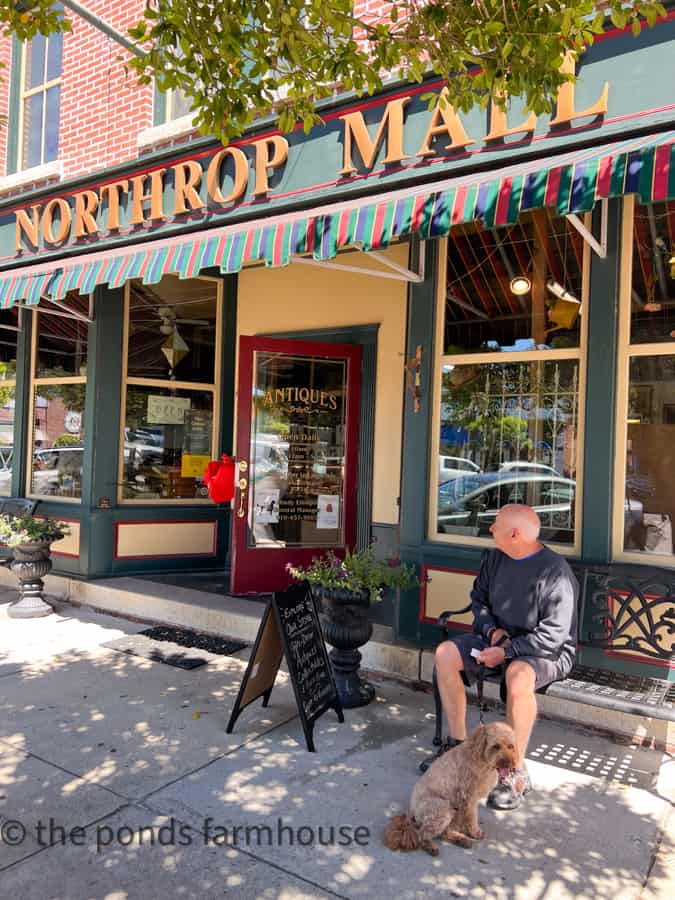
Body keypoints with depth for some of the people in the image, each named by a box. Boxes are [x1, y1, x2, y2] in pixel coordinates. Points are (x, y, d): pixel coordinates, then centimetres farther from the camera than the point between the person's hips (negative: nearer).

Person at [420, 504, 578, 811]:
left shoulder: (555, 572, -22)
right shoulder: (495, 558, 0)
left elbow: (553, 635, -24)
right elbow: (478, 599, 13)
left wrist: (506, 651, -25)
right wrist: (492, 629, -6)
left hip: (548, 650, -7)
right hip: (499, 638, 7)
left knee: (517, 676, -39)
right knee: (444, 653, -11)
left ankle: (516, 773, -21)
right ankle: (458, 742, 2)